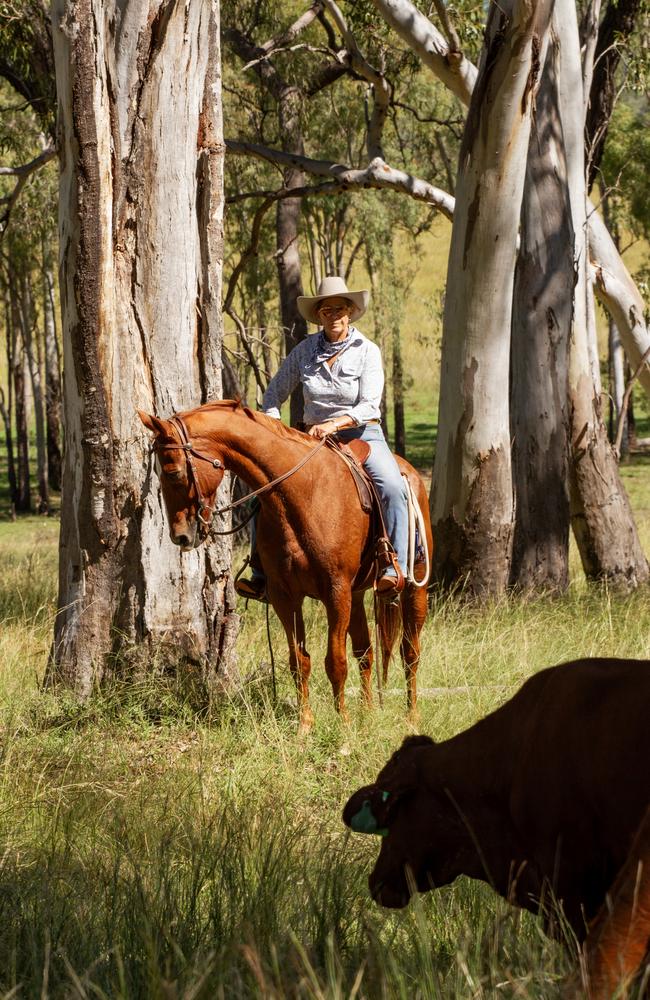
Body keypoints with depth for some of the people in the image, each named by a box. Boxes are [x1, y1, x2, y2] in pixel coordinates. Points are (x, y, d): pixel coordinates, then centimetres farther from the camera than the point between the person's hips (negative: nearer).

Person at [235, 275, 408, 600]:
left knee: (392, 487, -32)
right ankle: (261, 573, -11)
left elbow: (369, 406, -12)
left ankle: (395, 569, -32)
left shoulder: (367, 351, -5)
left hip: (362, 434, -3)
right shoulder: (305, 350, 4)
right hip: (313, 437, 3)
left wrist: (335, 424, -27)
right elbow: (274, 394, 10)